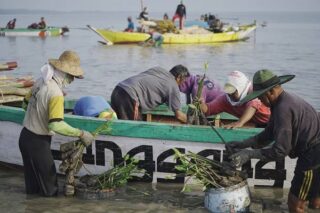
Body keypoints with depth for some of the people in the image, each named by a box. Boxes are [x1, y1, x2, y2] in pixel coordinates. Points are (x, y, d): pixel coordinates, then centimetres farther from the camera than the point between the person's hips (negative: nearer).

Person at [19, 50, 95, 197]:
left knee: (33, 183, 23)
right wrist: (80, 134, -26)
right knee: (50, 190, 4)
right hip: (37, 142, -9)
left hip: (25, 136, 9)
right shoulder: (56, 93, -26)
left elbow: (26, 103, 14)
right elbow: (56, 125, -34)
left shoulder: (40, 81, 0)